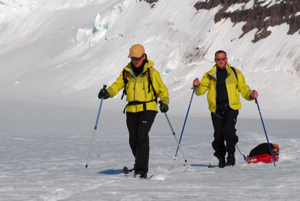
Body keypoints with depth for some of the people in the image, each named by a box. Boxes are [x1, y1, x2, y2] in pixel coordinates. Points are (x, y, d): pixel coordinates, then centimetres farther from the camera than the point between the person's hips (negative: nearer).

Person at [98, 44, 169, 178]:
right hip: (132, 110, 5)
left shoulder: (151, 72, -5)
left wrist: (164, 102, -16)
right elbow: (117, 84, 5)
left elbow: (162, 89, 1)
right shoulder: (126, 72, 7)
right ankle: (141, 164, 30)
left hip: (148, 108, -5)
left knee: (142, 137, -17)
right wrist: (108, 93, -15)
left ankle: (141, 170, -18)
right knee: (133, 140, 7)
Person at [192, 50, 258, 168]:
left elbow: (243, 88, 13)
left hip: (231, 107, -2)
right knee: (218, 135, 1)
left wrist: (251, 95, -7)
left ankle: (231, 155, -10)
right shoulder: (210, 75, 14)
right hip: (216, 108, 2)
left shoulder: (235, 73, 11)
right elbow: (201, 90, 10)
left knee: (228, 129, -22)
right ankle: (221, 159, 15)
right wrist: (197, 86, -13)